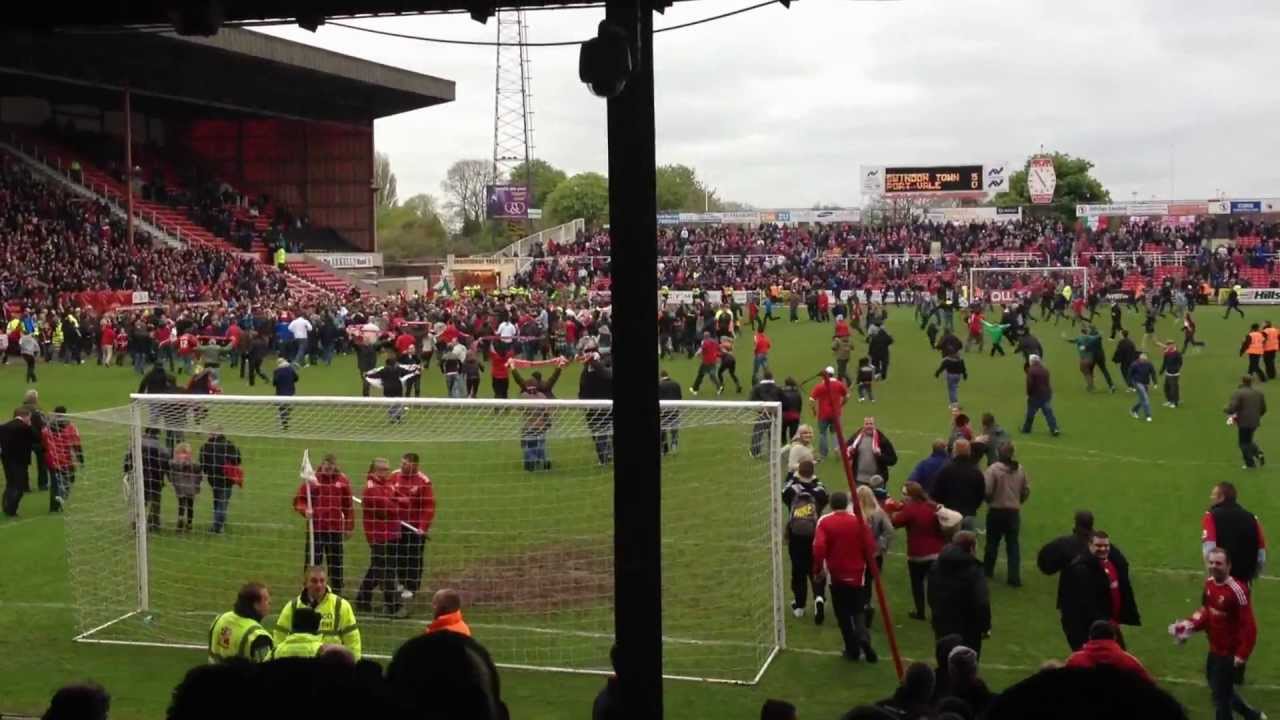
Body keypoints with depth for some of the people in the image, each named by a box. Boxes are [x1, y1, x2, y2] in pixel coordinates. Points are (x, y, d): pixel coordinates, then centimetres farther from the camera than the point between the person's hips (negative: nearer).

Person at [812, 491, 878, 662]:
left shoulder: (824, 522, -7)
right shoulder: (858, 520, -3)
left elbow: (819, 547, -18)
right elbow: (870, 546, -5)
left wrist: (818, 569, -5)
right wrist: (867, 565, 12)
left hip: (836, 574, -1)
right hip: (857, 574, 1)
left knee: (843, 614, 12)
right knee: (858, 610, 13)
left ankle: (852, 649, 12)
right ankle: (863, 638, -14)